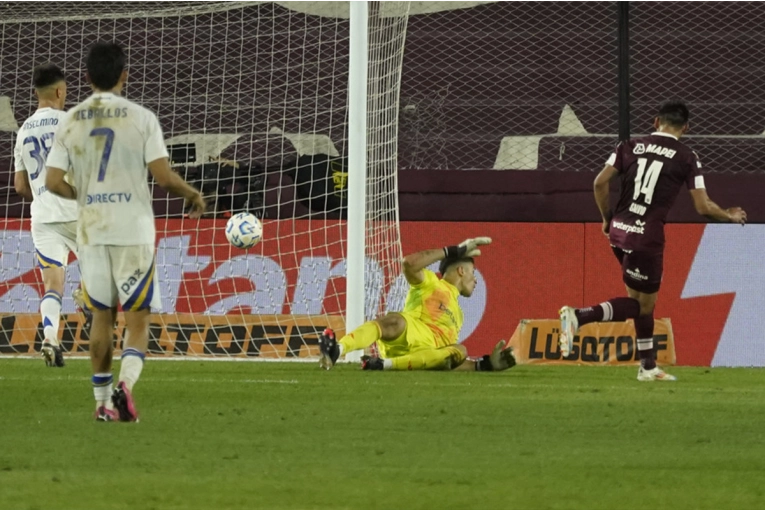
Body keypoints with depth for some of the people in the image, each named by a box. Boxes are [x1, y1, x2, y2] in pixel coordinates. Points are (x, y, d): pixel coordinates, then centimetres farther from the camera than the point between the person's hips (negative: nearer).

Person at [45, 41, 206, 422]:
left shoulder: (70, 121, 2)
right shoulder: (141, 118, -6)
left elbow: (53, 182, 0)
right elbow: (164, 177, -11)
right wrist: (193, 195, 9)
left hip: (90, 230, 3)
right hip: (133, 230, -3)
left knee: (101, 316, 15)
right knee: (137, 318, 3)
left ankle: (103, 401, 16)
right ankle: (126, 383, -21)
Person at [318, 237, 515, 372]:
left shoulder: (457, 314, 42)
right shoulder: (431, 283, 23)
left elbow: (453, 358, 37)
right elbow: (410, 263, 0)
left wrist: (484, 365, 23)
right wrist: (454, 251, 8)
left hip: (427, 357, 5)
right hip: (410, 333, -5)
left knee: (459, 352, -29)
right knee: (395, 321, -39)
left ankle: (384, 364, -45)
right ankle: (337, 350, -64)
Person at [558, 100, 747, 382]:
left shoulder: (631, 146, 7)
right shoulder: (687, 158, -2)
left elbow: (600, 182, 2)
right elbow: (703, 207, -3)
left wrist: (607, 219, 18)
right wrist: (731, 216, 16)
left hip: (619, 230, 6)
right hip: (647, 237, -6)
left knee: (641, 301, 18)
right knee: (642, 304, 3)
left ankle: (648, 366, 24)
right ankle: (579, 316, -19)